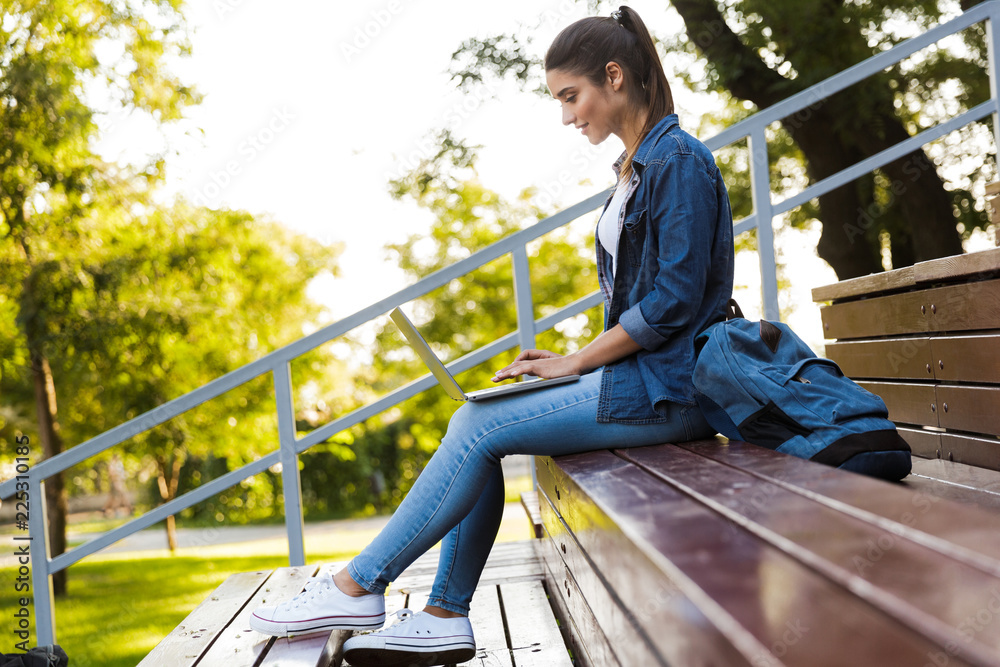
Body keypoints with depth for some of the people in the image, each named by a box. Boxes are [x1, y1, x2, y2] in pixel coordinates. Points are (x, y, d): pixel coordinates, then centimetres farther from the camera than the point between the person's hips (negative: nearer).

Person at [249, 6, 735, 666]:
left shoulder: (680, 160, -12)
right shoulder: (638, 167, 17)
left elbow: (674, 300, -19)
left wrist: (575, 362, -14)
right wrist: (574, 364, 6)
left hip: (668, 387, -9)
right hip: (641, 376, 9)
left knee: (480, 426, -15)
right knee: (474, 426, -4)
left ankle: (360, 585, -5)